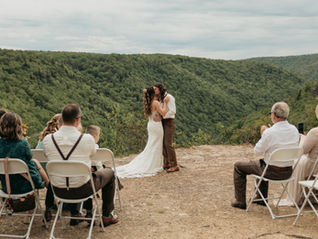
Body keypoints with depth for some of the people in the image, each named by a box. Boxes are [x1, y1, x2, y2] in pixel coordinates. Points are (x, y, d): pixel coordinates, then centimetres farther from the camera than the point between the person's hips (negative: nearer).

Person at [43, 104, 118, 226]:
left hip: (59, 191, 4)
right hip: (82, 190, -4)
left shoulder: (47, 139, -10)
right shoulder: (87, 139, -18)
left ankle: (74, 214, 43)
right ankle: (106, 216, 29)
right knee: (109, 173, 23)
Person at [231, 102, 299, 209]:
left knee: (238, 166, 12)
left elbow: (257, 152, -12)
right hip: (288, 172, 7)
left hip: (272, 172, -7)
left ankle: (240, 201, 19)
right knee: (261, 162, 38)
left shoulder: (269, 133, -25)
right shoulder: (294, 130, -4)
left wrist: (262, 134, -1)